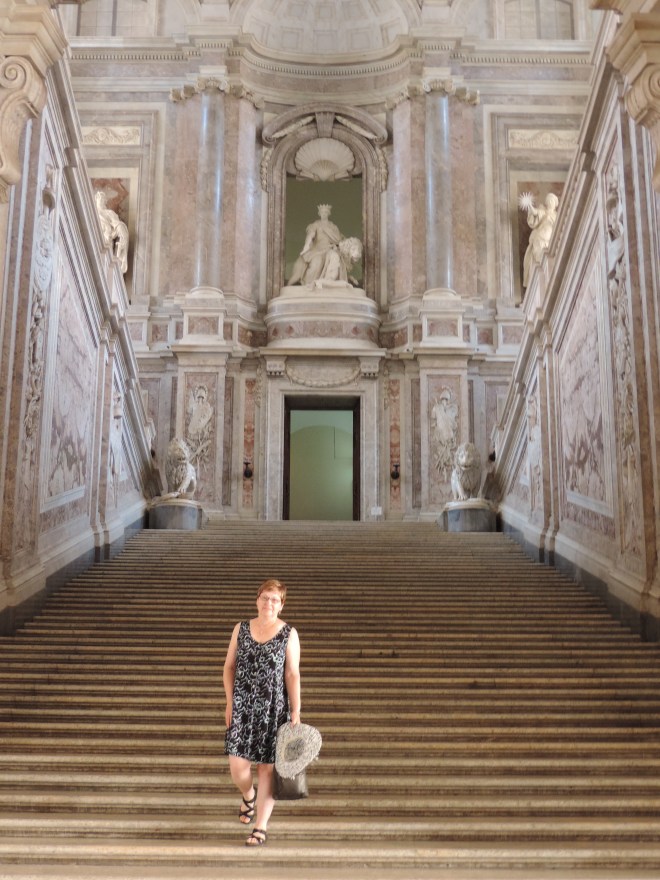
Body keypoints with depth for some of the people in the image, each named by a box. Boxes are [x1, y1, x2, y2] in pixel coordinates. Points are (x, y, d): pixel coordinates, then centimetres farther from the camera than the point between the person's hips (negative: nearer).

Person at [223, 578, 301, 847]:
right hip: (243, 706, 2)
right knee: (237, 767, 0)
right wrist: (230, 702, 3)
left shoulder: (289, 634, -4)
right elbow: (229, 667, 8)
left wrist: (296, 712, -8)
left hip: (274, 709, -2)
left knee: (267, 768, 4)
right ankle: (249, 795, 35)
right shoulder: (241, 629, 3)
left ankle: (261, 827, 20)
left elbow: (292, 675, -5)